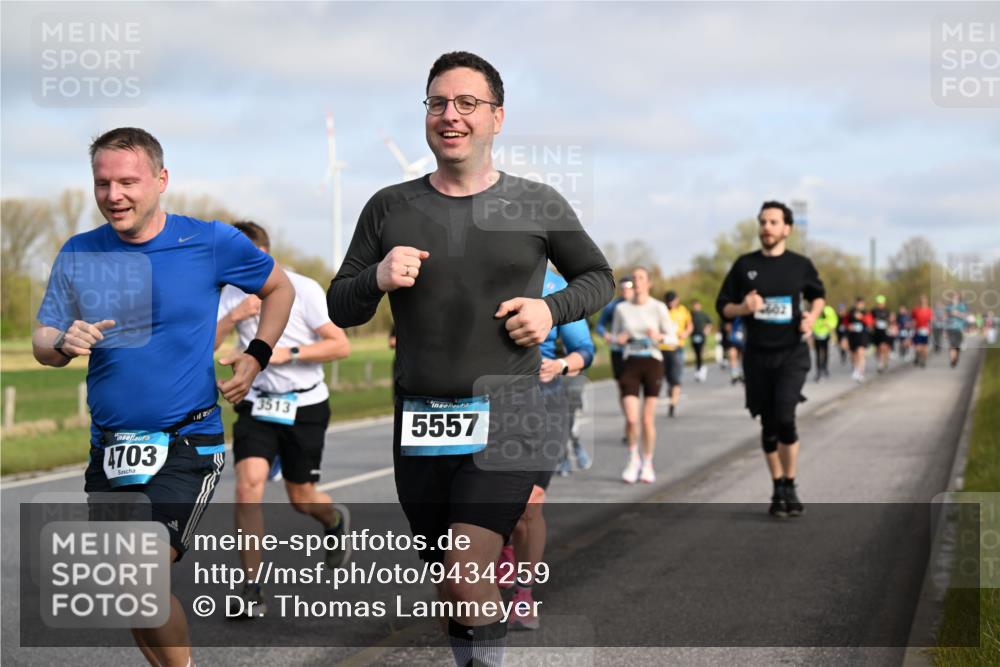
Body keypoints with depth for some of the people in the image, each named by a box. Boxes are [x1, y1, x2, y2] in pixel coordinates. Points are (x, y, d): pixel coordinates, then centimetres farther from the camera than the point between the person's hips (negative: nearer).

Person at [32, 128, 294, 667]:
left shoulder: (211, 243, -5)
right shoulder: (78, 255, 2)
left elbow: (279, 287, 11)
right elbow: (42, 342, 3)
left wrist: (256, 357, 0)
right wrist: (64, 343, -19)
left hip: (186, 444, -4)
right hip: (108, 448, 5)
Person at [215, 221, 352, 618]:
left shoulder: (303, 290, -12)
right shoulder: (233, 295, 2)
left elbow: (341, 346, -13)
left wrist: (287, 353, -22)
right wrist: (233, 317, -19)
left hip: (304, 406, -3)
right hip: (257, 405, 3)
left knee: (301, 498, 6)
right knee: (248, 485, -16)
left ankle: (335, 520, 45)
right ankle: (251, 589, -11)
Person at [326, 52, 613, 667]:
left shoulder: (537, 204, 1)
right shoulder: (390, 208, 6)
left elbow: (599, 278, 15)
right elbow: (340, 309, 10)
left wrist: (552, 309, -5)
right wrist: (377, 278, -11)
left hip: (506, 415, -3)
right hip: (420, 420, 3)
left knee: (468, 582, -20)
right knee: (452, 593, 14)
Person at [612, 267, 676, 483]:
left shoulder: (658, 307, -1)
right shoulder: (621, 308, 5)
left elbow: (673, 337, 1)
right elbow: (615, 335, 15)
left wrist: (659, 336, -20)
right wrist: (618, 339, -8)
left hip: (653, 362, -1)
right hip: (630, 363, 1)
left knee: (648, 419, 1)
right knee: (631, 418, -11)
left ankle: (647, 464, 19)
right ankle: (633, 458, 15)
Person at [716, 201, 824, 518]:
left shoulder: (800, 265, 2)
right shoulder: (745, 265, 3)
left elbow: (818, 294, 20)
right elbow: (723, 306, 8)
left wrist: (812, 316, -1)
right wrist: (743, 308, -14)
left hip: (792, 353, -2)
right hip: (758, 355, 2)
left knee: (784, 417, -17)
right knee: (768, 424, 7)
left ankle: (790, 487, -1)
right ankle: (778, 491, 20)